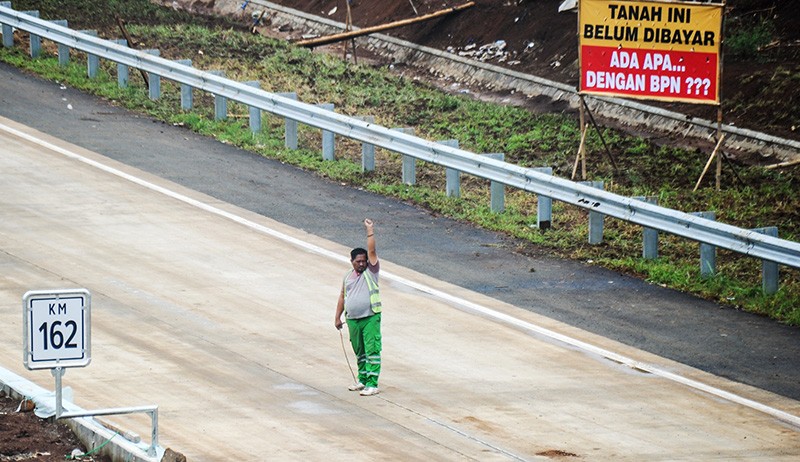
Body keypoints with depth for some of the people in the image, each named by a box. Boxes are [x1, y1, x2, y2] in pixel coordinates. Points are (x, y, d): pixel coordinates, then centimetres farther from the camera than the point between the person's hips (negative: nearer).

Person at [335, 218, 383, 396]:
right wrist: (338, 317, 16)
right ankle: (363, 380, 26)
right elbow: (342, 296, 18)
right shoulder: (348, 276, 12)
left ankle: (372, 384, -9)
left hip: (370, 319, -5)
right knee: (359, 352, 15)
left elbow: (372, 251, -13)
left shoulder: (371, 271, -1)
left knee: (372, 351, -8)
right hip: (352, 320, 5)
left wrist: (370, 231, -14)